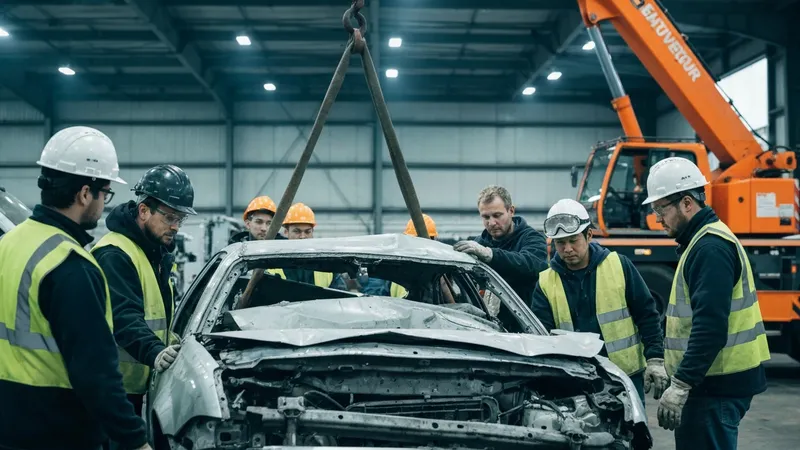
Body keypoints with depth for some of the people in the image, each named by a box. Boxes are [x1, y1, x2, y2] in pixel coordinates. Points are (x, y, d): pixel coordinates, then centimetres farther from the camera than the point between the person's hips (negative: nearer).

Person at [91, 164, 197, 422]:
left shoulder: (159, 253, 16)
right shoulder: (114, 255, -18)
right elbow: (123, 316, -30)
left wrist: (171, 344, 16)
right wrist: (154, 352, -41)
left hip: (138, 382, 10)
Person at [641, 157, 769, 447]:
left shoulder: (711, 248, -16)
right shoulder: (701, 242, 17)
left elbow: (710, 326, -25)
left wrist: (681, 384, -25)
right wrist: (671, 369, 23)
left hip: (717, 386, -11)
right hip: (712, 380, 11)